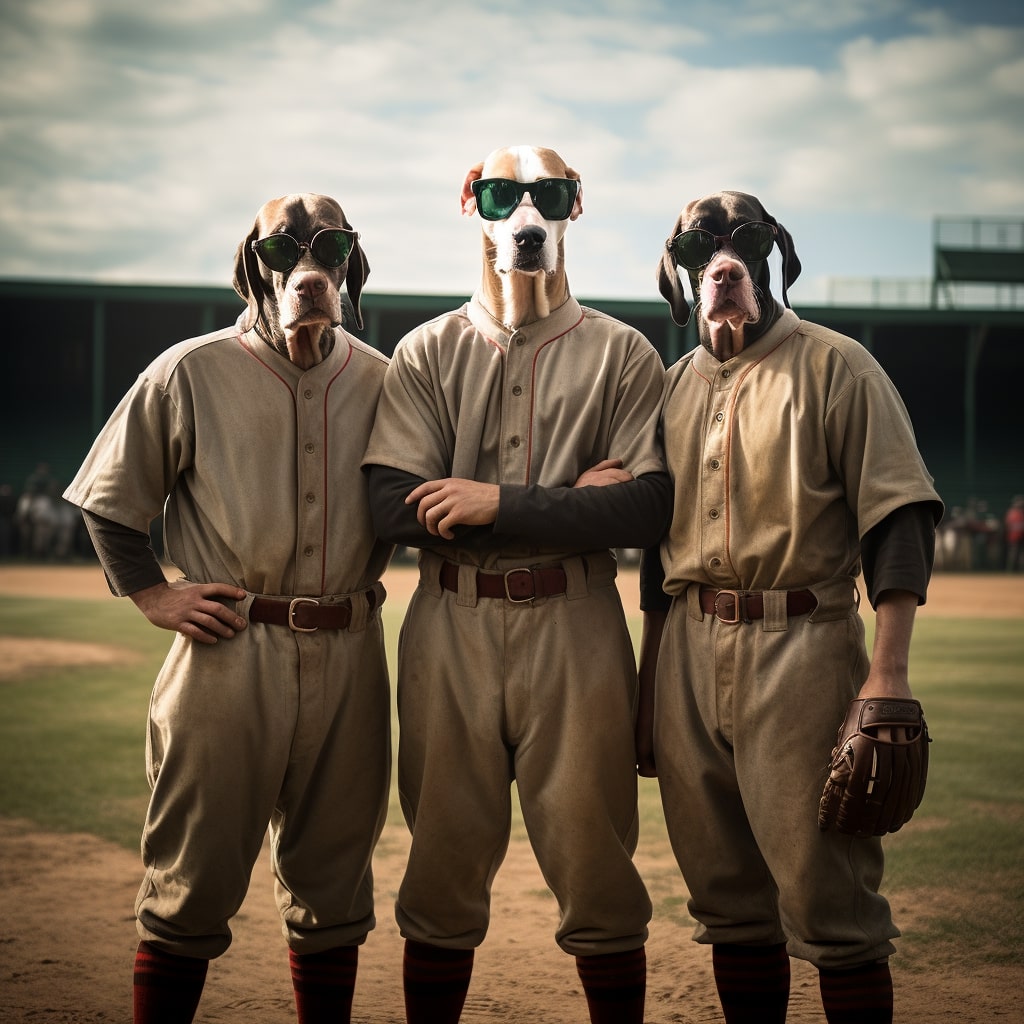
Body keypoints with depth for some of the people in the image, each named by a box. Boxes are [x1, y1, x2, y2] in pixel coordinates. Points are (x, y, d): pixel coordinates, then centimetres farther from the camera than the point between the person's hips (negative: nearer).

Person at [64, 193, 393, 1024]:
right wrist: (153, 594, 0)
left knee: (334, 886, 12)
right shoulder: (191, 373, 0)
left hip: (350, 656, 3)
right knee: (193, 885, 1)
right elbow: (107, 498, 7)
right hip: (228, 652, -3)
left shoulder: (379, 379, 7)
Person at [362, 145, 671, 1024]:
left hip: (576, 630, -1)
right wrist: (569, 504, -8)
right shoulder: (427, 352, 10)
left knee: (596, 869, 1)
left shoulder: (622, 355, 7)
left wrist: (499, 502, -11)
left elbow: (649, 508, -6)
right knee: (443, 870, 7)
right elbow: (393, 506, -4)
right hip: (450, 630, 1)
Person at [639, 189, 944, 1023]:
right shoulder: (677, 383, 16)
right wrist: (653, 665, 17)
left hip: (802, 643, -5)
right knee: (725, 886, 12)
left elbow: (899, 517, -8)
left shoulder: (834, 366, -1)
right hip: (688, 651, 6)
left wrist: (889, 671, -17)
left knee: (827, 888, -6)